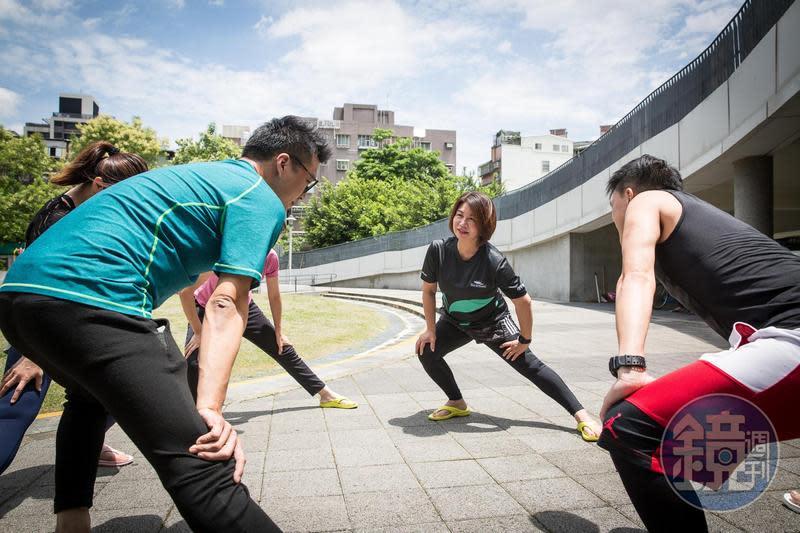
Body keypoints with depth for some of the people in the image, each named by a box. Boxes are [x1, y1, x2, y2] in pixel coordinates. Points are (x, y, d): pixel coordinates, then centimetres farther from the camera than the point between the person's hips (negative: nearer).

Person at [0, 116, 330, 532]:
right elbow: (225, 306, -12)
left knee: (92, 396, 38)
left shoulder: (194, 174, 30)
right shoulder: (262, 200, 3)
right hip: (91, 299, -10)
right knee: (203, 468, -17)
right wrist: (210, 408, -19)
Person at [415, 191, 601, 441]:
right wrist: (431, 329, -6)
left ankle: (582, 416, 2)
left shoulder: (494, 261, -31)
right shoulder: (438, 250, -23)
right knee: (426, 352, -12)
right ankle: (457, 403, 11)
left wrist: (524, 340, -11)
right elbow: (428, 290, -7)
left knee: (531, 367, -7)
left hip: (493, 323, -3)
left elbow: (523, 301, -20)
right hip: (455, 322, 4)